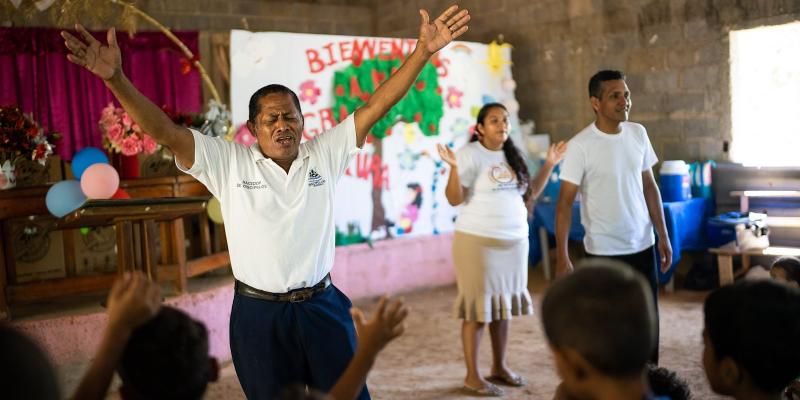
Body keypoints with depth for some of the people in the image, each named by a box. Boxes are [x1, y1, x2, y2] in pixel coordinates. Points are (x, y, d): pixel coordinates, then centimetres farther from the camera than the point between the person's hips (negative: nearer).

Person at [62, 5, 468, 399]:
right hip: (259, 314, -1)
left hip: (323, 307, 2)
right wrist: (116, 78, -24)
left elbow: (376, 105, -2)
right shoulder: (228, 163, -5)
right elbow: (164, 131, -12)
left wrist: (422, 52, -8)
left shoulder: (325, 154, 1)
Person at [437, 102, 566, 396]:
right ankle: (472, 376, 5)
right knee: (478, 307, -3)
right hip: (478, 241, -6)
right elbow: (454, 199, -16)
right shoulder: (470, 154, -9)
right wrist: (454, 167, -29)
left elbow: (529, 194, 15)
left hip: (514, 241, 7)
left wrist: (549, 165, 12)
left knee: (503, 305, 12)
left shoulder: (512, 156, 11)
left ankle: (499, 367, 24)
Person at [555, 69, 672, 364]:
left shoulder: (638, 133, 3)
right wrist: (562, 258, -17)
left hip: (643, 245, 5)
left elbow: (649, 187, 11)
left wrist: (663, 236, 9)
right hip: (604, 251, -4)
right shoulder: (581, 145, -13)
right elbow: (565, 203, -12)